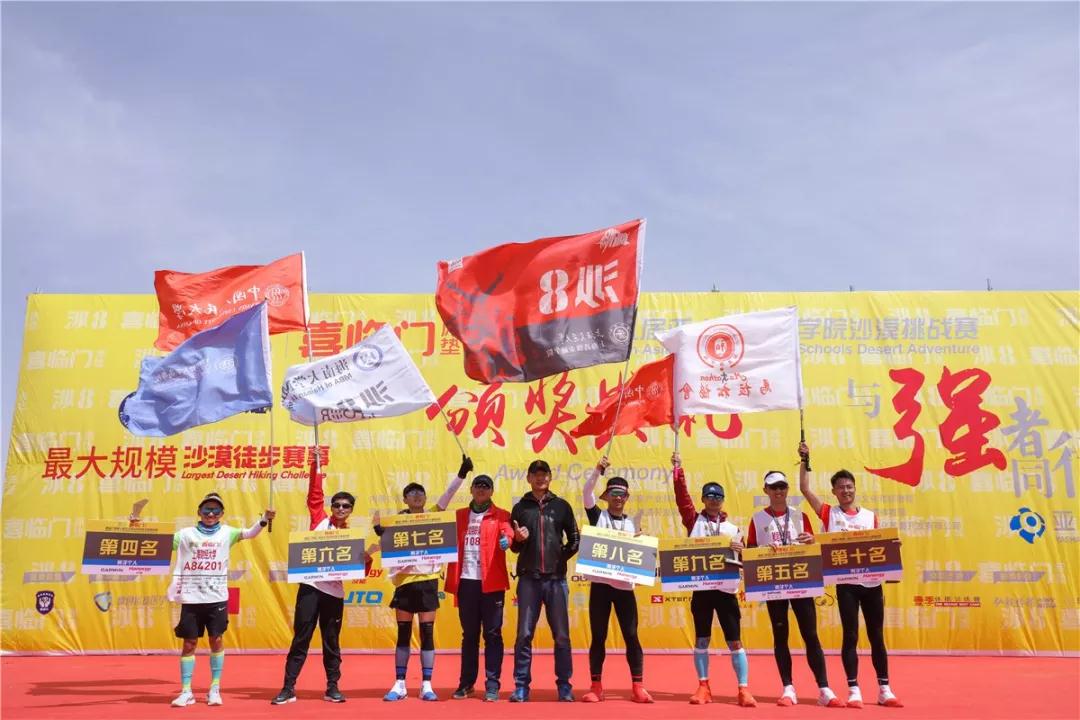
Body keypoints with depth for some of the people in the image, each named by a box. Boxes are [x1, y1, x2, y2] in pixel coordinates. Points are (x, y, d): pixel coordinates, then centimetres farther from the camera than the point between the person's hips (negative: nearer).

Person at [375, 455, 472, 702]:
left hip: (428, 580, 0)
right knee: (403, 634, 7)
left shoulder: (432, 516, 5)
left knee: (427, 633, 2)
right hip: (405, 580, 0)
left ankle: (426, 686, 8)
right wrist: (380, 532, -17)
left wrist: (462, 473, -18)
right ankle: (400, 685, 15)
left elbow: (447, 496, -6)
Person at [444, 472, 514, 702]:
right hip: (465, 581, 3)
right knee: (469, 634, 11)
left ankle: (492, 685, 6)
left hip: (491, 582, -3)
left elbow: (507, 532, -15)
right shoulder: (459, 516, 14)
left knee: (492, 634, 0)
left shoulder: (500, 515, 4)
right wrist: (451, 577, -3)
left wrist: (506, 539, -37)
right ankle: (466, 683, 20)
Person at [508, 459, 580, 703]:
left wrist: (562, 557, -1)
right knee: (524, 634, 2)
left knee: (561, 635, 4)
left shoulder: (561, 506, 7)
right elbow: (513, 546, 9)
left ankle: (564, 685, 14)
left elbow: (575, 539, 11)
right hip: (529, 578, 0)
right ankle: (521, 686, 10)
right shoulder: (520, 507, 7)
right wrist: (517, 539, -12)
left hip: (556, 578, 0)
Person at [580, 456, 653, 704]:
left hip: (624, 585, 2)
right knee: (598, 637, 3)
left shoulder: (633, 523, 11)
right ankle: (596, 687, 11)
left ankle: (638, 687, 7)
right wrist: (598, 470, -21)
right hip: (600, 584, -2)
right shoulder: (597, 516, 5)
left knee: (631, 636, 0)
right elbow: (586, 493, -10)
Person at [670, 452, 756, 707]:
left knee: (734, 640, 1)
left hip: (726, 588, 0)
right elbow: (682, 497, -4)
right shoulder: (694, 521, 6)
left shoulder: (732, 528, 9)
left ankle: (744, 689, 6)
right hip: (700, 587, 0)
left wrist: (740, 551, -16)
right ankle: (703, 687, 17)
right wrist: (678, 470, -9)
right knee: (701, 638, 7)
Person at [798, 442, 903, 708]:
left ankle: (884, 690, 16)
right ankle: (854, 691, 6)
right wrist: (804, 460, -8)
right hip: (846, 583, -2)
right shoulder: (829, 514, 3)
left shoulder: (870, 516, 10)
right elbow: (804, 488, -5)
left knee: (876, 636, 8)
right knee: (850, 636, 0)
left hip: (872, 582, 2)